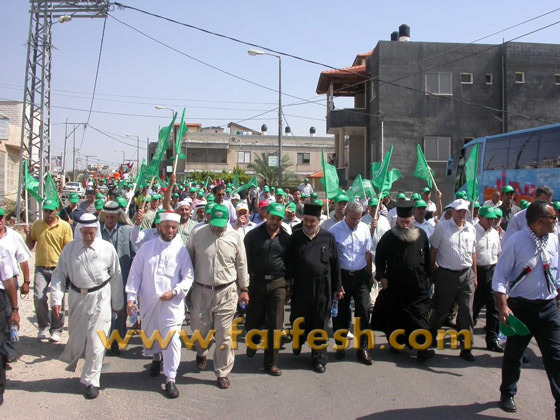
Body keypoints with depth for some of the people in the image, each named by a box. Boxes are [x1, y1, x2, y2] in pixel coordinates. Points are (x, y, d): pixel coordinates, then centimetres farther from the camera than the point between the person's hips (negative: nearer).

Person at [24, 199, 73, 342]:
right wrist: (28, 234, -6)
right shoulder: (36, 225, 5)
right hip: (40, 268, 2)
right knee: (38, 298, -7)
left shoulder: (64, 226, -4)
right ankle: (43, 326, 16)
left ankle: (56, 330, 19)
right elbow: (30, 247, 11)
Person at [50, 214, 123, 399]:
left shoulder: (107, 248, -7)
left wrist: (117, 303, 4)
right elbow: (59, 275, 3)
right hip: (77, 297, 2)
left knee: (96, 341, -1)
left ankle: (91, 381, 13)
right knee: (76, 336, 15)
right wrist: (56, 300, -6)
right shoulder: (69, 248, -2)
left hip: (100, 298, -2)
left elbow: (116, 276, 0)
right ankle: (71, 358, 49)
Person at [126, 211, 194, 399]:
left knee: (171, 338, -7)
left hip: (172, 302, -2)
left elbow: (188, 277, -1)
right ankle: (156, 357, 48)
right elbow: (135, 273, 3)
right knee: (150, 334, 19)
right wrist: (131, 297, -3)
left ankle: (170, 378, 3)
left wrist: (174, 292, -15)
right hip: (148, 301, 3)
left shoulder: (181, 250, -2)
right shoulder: (147, 247, 2)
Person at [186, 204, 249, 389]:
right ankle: (201, 353, 47)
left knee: (224, 334, 4)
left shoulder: (235, 236, -3)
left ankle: (222, 372, 20)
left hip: (226, 292, 0)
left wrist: (244, 289, 8)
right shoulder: (197, 234, -4)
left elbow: (241, 264, 6)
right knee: (199, 329, 13)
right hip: (201, 290, 1)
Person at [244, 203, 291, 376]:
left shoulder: (286, 238, 3)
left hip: (278, 284, 0)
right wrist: (244, 282, -1)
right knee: (253, 321, 9)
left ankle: (271, 362, 14)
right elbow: (245, 259, 2)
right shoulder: (253, 235, -1)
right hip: (256, 282, 0)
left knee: (275, 324, 2)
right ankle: (252, 345, 42)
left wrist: (286, 283, 5)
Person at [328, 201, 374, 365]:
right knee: (341, 312, 8)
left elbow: (367, 253, 10)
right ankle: (340, 346, 25)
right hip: (342, 275, -2)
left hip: (361, 276, 3)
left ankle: (363, 349, 12)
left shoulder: (364, 228, 3)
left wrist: (370, 275, 11)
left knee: (363, 310, 1)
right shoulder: (335, 231, -9)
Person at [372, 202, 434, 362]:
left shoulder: (421, 235, 3)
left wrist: (427, 277, 12)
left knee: (419, 318, -3)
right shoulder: (389, 236, -3)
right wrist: (381, 276, -2)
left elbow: (427, 258, 13)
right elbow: (379, 257, 5)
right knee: (395, 317, 10)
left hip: (418, 286, 1)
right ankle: (397, 343, 27)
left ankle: (422, 350, -2)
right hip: (395, 285, 0)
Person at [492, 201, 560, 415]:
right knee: (513, 353, 12)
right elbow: (500, 276, -14)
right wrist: (503, 306, -21)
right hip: (522, 306, -4)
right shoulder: (516, 242, -14)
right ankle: (507, 395, 35)